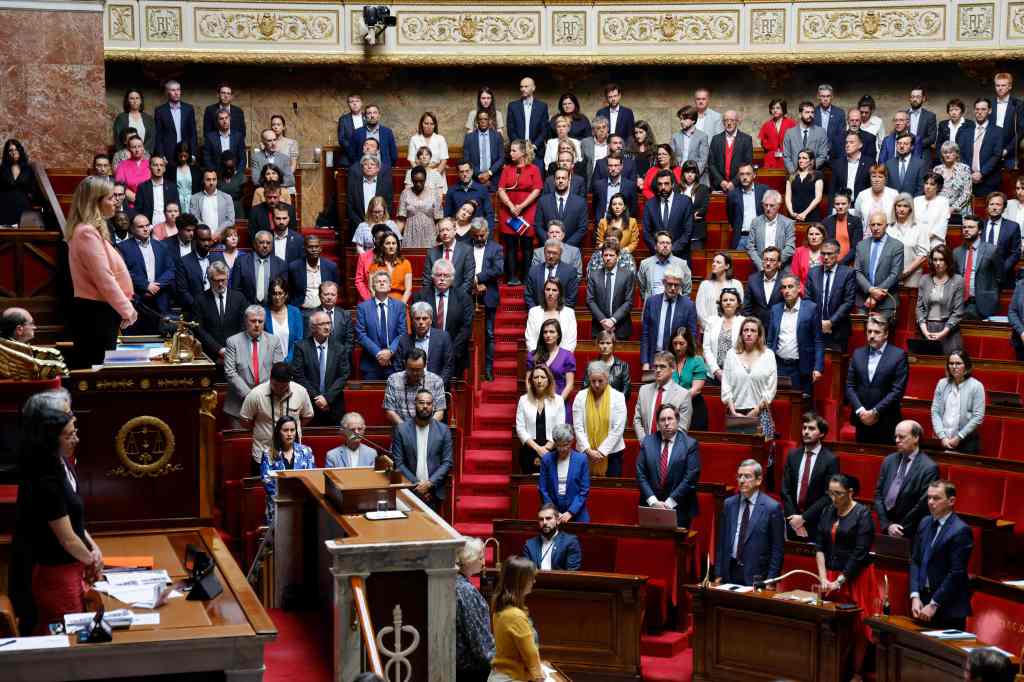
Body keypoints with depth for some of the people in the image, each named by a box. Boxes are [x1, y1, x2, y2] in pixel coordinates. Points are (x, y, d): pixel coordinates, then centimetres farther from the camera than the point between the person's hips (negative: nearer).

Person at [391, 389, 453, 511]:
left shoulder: (443, 430, 3)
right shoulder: (401, 429, 0)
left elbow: (447, 463, 1)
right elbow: (398, 463, -1)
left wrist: (429, 484, -10)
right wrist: (416, 484, -9)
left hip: (435, 492, 1)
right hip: (410, 491, -1)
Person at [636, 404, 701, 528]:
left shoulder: (690, 444, -3)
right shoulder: (647, 442, 6)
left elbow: (690, 478, -9)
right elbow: (640, 475, 2)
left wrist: (669, 503, -12)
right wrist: (653, 501, -9)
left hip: (679, 510, -2)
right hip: (650, 507, 2)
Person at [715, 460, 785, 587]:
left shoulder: (772, 507, -6)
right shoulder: (728, 504, 8)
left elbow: (777, 549, -6)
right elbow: (721, 542, 11)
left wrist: (771, 581, -10)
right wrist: (718, 574, 7)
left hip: (756, 577, -4)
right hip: (730, 573, 4)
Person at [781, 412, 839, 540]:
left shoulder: (831, 459, -7)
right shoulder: (792, 455, 6)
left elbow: (828, 495, -11)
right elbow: (785, 490, 5)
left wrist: (803, 517, -13)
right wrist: (793, 516, -7)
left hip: (817, 525, -3)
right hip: (793, 521, 4)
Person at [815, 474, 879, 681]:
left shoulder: (862, 514, -9)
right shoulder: (828, 512, 7)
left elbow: (860, 553, -13)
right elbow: (819, 546, 4)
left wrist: (840, 581, -14)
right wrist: (823, 578, -7)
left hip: (855, 577, -5)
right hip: (831, 576, 5)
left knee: (856, 626, 0)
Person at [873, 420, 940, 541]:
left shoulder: (929, 468, -11)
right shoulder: (889, 460, 7)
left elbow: (923, 504, -14)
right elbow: (879, 494, 6)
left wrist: (900, 529, -10)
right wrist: (887, 525, -4)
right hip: (886, 530, 5)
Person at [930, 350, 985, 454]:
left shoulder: (976, 386, -5)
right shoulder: (942, 384, 4)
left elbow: (978, 417, -8)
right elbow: (935, 411, 3)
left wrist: (958, 437, -10)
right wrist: (942, 437, -7)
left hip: (967, 442, -3)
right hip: (944, 441, 3)